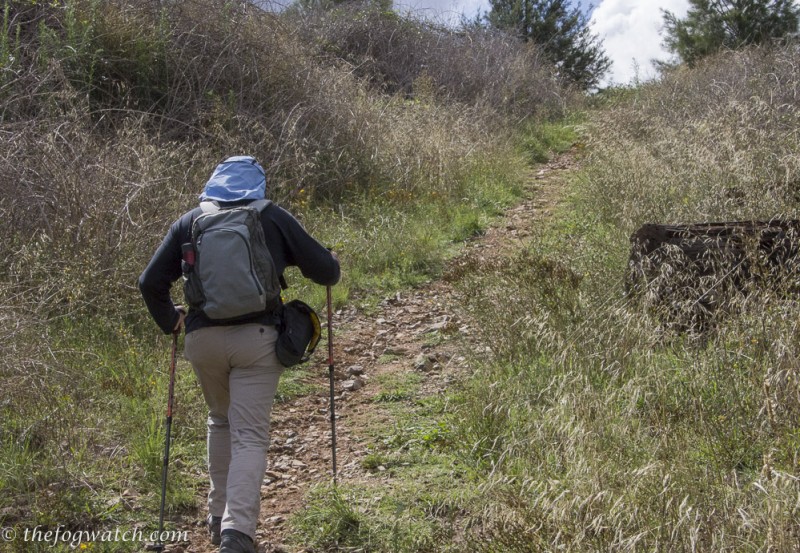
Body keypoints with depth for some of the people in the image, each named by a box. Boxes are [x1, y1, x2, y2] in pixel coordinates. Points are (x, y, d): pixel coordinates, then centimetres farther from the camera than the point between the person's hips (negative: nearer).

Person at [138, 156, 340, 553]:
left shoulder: (190, 221, 12)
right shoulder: (273, 217, 6)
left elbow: (150, 283, 10)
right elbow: (325, 271, 6)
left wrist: (171, 321, 25)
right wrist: (331, 264, 29)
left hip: (202, 338, 3)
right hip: (256, 338, -3)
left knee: (221, 420, 24)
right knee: (250, 434, -3)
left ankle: (219, 516, 27)